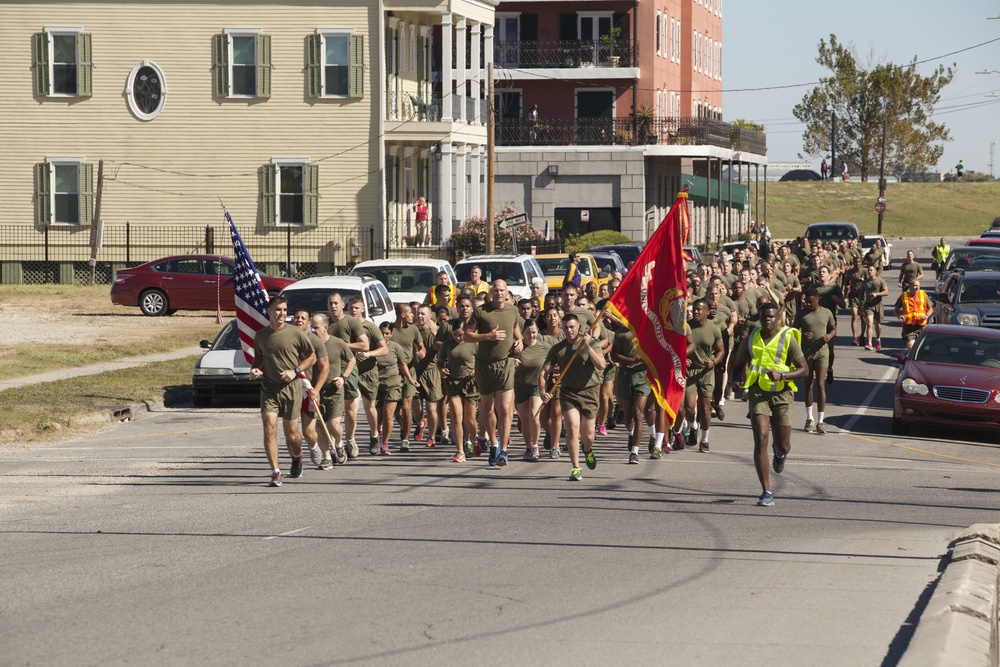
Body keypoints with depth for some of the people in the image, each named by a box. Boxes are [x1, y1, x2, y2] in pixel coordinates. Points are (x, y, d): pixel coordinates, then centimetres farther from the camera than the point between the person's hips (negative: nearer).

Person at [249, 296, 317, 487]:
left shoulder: (296, 333, -3)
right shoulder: (260, 336, 6)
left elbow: (311, 357, 5)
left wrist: (295, 371, -9)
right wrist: (254, 369, -1)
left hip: (291, 387, -2)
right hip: (268, 387, 2)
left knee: (291, 432, 6)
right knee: (269, 428, -13)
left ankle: (297, 458, 40)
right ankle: (275, 473, -11)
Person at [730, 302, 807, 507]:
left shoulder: (787, 339, -5)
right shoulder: (751, 339, 4)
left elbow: (804, 370, -6)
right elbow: (739, 365, 18)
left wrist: (782, 375, -23)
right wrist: (738, 381, -4)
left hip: (781, 394, -1)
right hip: (758, 393, 1)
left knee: (783, 446, 6)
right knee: (761, 438, -15)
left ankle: (780, 453, 49)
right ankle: (766, 493, -13)